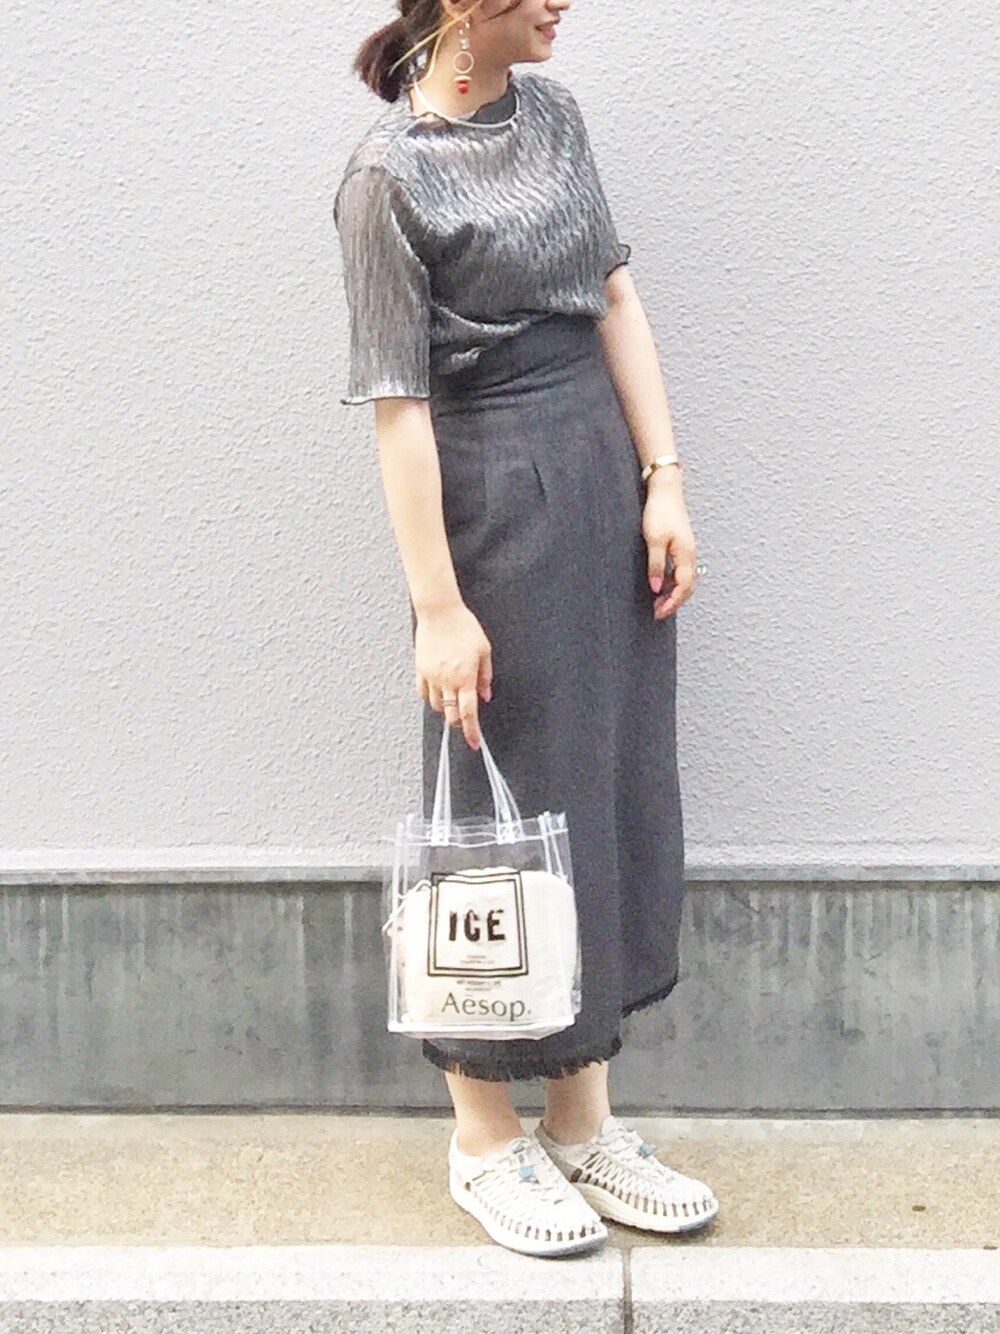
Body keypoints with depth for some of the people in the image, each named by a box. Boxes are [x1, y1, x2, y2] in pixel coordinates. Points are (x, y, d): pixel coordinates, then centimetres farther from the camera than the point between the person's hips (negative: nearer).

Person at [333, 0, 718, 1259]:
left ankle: (583, 1124, 25)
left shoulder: (553, 113, 9)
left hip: (608, 489, 8)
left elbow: (616, 298, 9)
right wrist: (439, 607, -17)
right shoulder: (390, 174, -12)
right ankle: (484, 1139, 21)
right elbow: (399, 405, -15)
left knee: (618, 799, 11)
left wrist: (664, 480, 2)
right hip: (497, 508, -7)